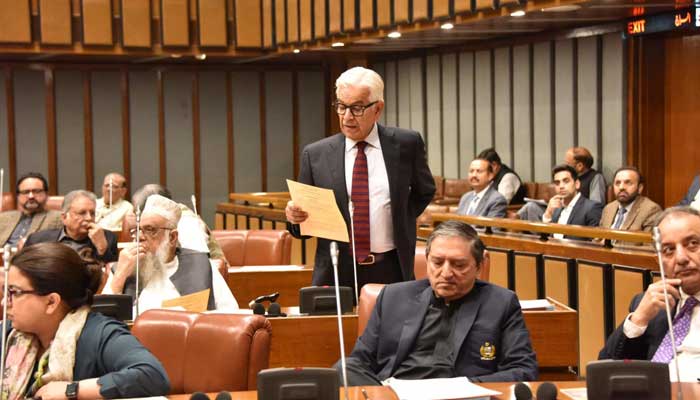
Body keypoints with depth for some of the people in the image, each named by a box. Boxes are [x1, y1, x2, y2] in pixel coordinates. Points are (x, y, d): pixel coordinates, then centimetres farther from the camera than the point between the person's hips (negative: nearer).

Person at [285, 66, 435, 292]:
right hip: (335, 273, 0)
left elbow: (424, 191, 18)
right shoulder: (315, 155, 1)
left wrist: (401, 223, 6)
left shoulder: (406, 144, 0)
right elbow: (303, 229, 5)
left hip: (391, 272, 0)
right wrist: (295, 216, -15)